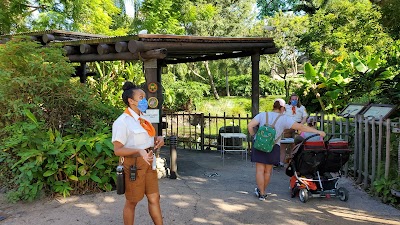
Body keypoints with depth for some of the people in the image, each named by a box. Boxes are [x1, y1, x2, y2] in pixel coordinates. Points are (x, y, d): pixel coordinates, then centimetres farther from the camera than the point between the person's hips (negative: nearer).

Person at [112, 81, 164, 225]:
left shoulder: (143, 119, 8)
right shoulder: (122, 122, -16)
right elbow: (117, 150, -19)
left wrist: (157, 139, -1)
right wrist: (139, 151, -33)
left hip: (148, 162, 7)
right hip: (133, 164, -7)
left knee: (154, 198, 12)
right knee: (132, 202, 9)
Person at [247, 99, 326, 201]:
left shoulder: (262, 115, 5)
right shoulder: (284, 119, -1)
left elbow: (250, 126, -4)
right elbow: (300, 127, -6)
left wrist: (254, 136, 9)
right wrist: (318, 132, -2)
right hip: (273, 147, -1)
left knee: (260, 170, 6)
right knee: (268, 171, 15)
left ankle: (261, 193, 11)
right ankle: (262, 190, 28)